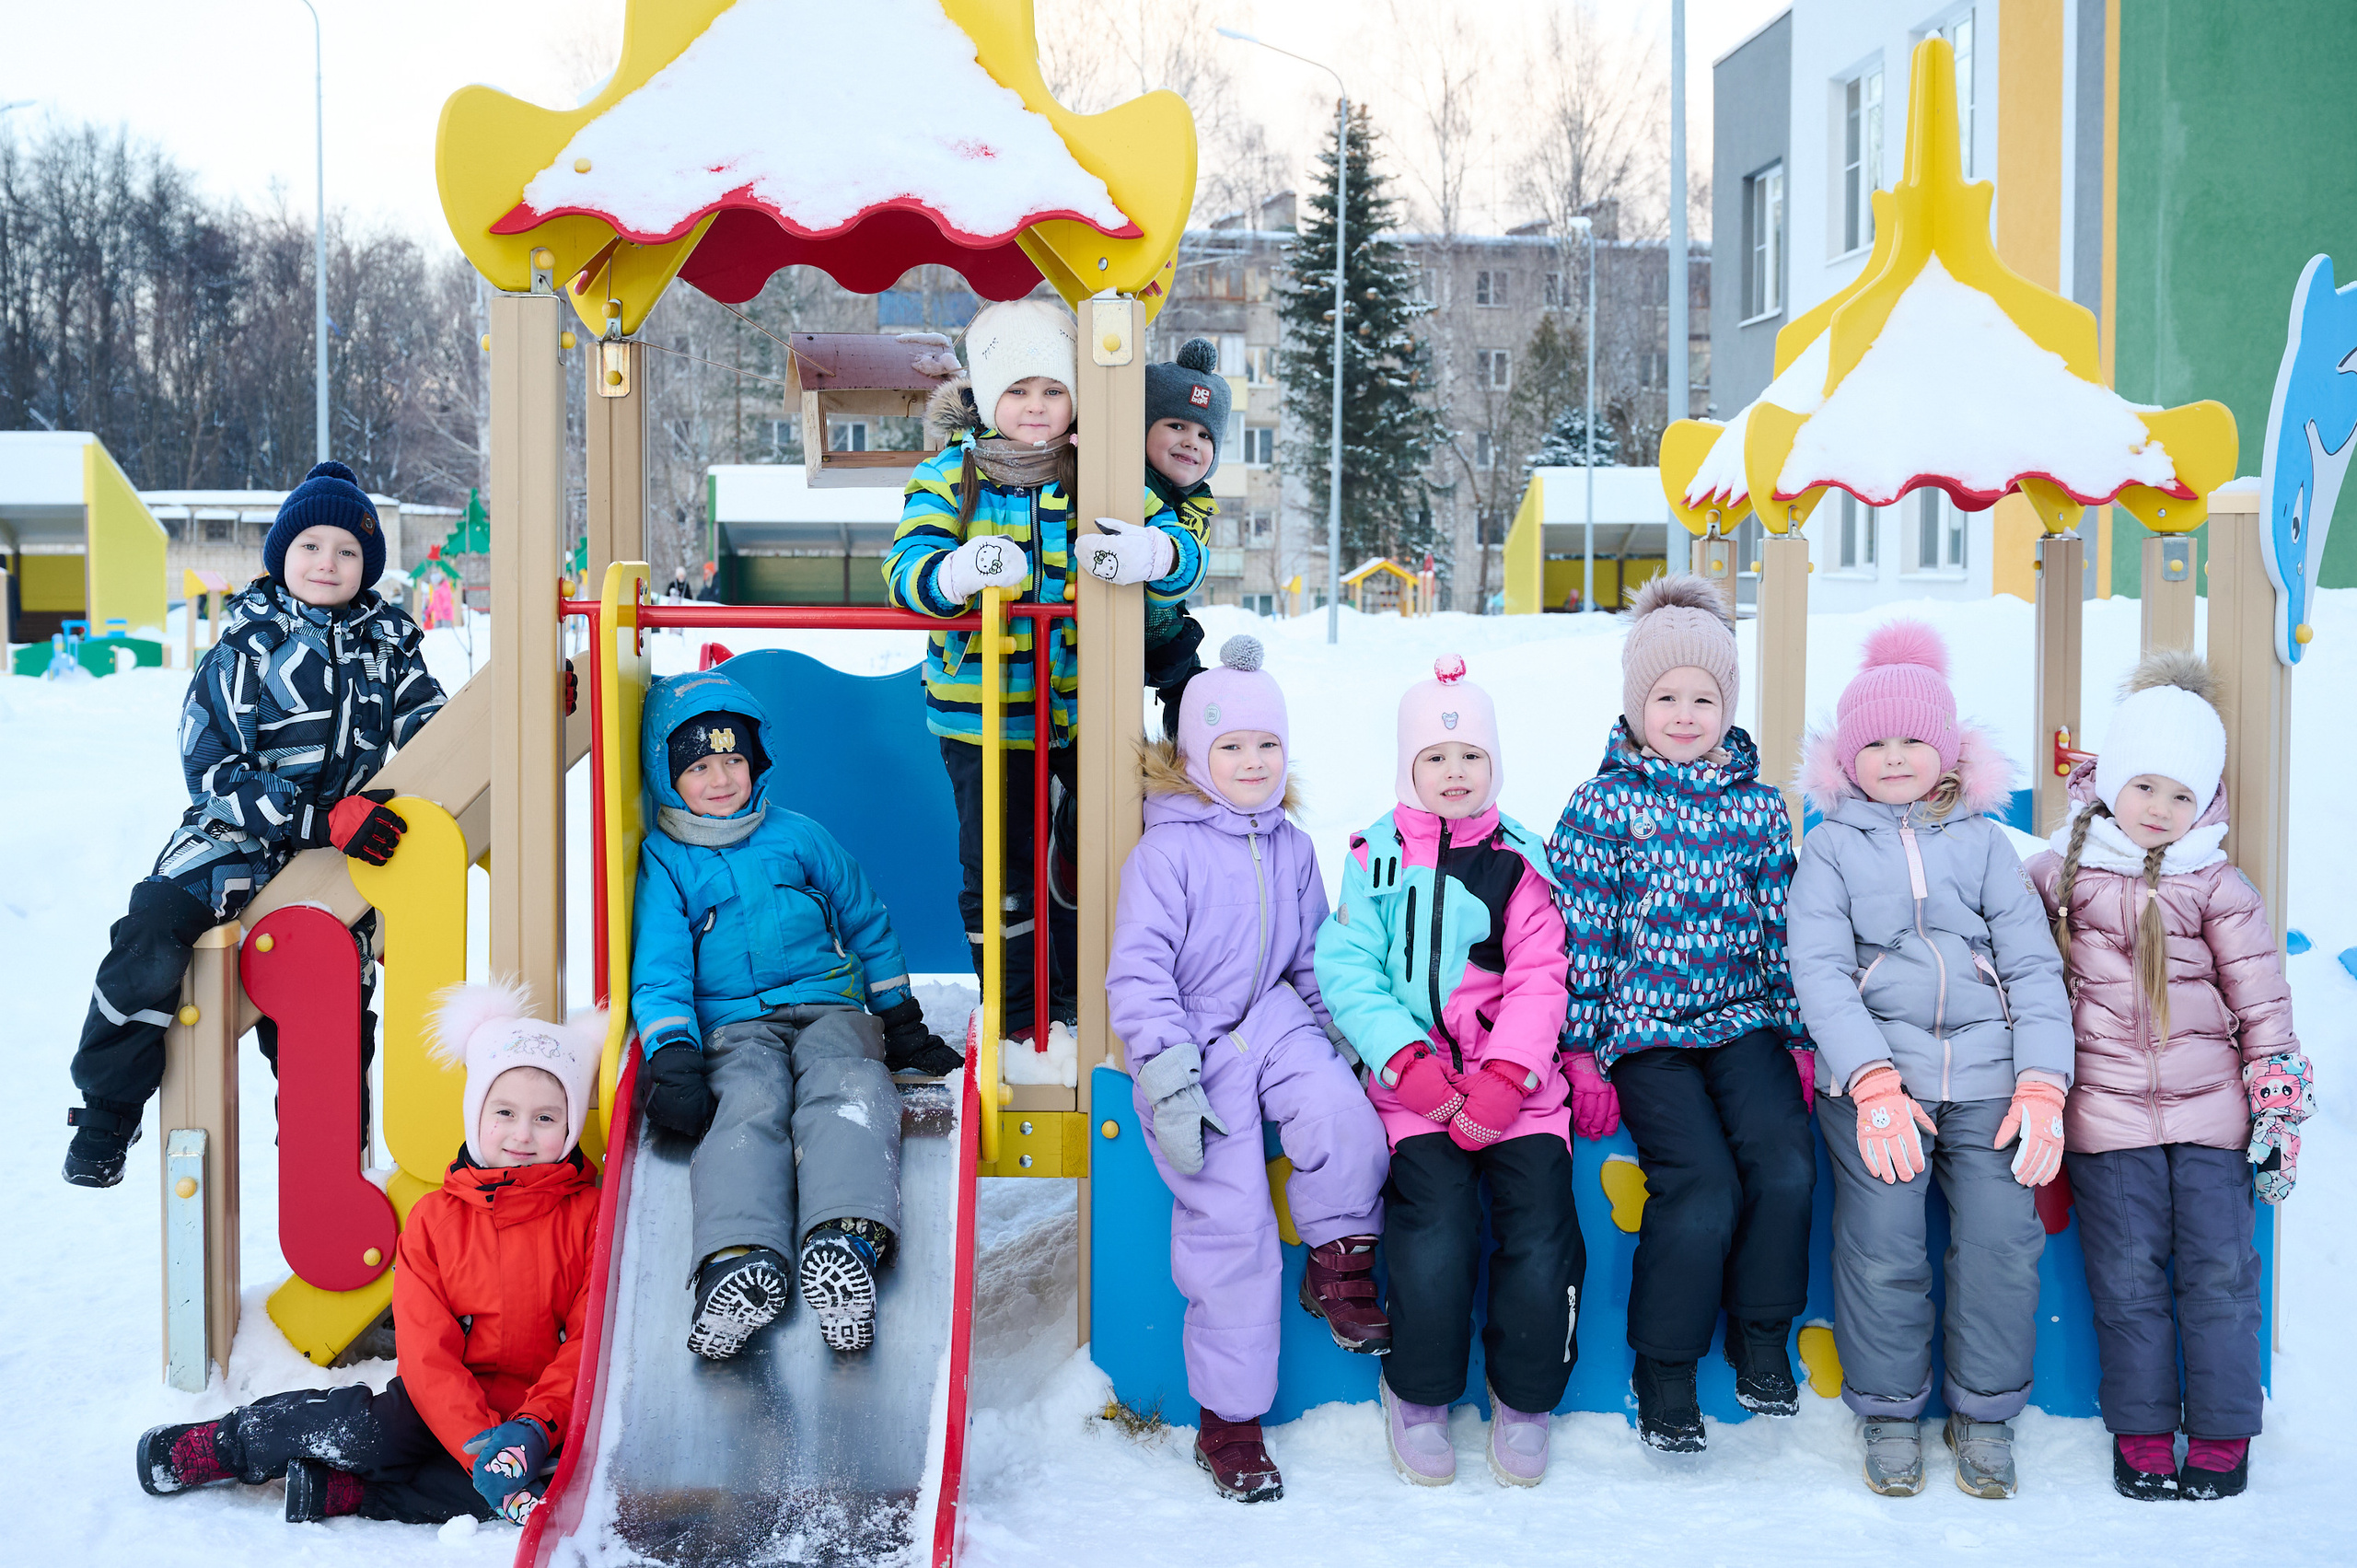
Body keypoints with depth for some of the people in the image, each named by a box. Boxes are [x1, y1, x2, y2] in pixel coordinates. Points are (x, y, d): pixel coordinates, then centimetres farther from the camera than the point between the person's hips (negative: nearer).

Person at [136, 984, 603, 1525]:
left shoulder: (588, 1216, -2)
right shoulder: (434, 1218, 1)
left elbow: (592, 1339, -7)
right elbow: (427, 1353, -7)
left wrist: (533, 1429, -22)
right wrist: (479, 1445, -21)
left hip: (550, 1416, -1)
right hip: (443, 1408, 1)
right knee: (366, 1429, -28)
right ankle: (225, 1445, 1)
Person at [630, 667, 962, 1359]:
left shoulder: (799, 837, 18)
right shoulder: (665, 863, 13)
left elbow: (867, 924, 27)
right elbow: (659, 973, 5)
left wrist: (902, 1023, 23)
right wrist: (673, 1060, -13)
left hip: (828, 1008, 1)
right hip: (733, 1029, -1)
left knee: (850, 1090, -35)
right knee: (749, 1107, -36)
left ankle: (845, 1240, -59)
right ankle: (741, 1260, -60)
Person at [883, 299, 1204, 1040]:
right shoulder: (949, 475, -4)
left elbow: (1181, 551, -10)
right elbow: (906, 569, -16)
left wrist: (1148, 552, -36)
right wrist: (958, 572, -40)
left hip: (1086, 709, 2)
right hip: (983, 714, -1)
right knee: (997, 870, 6)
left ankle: (1079, 1005, 34)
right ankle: (1015, 1021, 22)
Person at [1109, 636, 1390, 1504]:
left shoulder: (1293, 849, 10)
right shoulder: (1166, 852, -9)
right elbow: (1137, 970, -12)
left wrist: (1338, 1029, 8)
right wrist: (1169, 1080, -18)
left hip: (1275, 1025, 4)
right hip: (1197, 1045, -4)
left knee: (1348, 1121, -28)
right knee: (1229, 1223, -7)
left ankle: (1338, 1261, 2)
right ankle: (1229, 1418, 8)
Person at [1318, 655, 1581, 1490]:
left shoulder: (1522, 863, 10)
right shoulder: (1375, 857, 9)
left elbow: (1539, 981, 3)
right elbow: (1347, 969, 1)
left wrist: (1503, 1079, -12)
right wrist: (1411, 1064, -12)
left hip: (1516, 1078, 1)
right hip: (1414, 1077, -1)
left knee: (1539, 1224, -18)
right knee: (1436, 1217, -23)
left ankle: (1525, 1397, 8)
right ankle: (1418, 1394, 2)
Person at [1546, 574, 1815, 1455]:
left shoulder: (1758, 806, 11)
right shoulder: (1604, 804, 1)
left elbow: (1781, 928, 16)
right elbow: (1579, 934, -1)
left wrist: (1798, 1041, 12)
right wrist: (1581, 1053, -5)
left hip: (1743, 1021, 3)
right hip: (1644, 1028, -3)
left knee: (1786, 1167, -21)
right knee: (1702, 1189, -21)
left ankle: (1761, 1341, 3)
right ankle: (1662, 1374, -2)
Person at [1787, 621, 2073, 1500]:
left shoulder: (1982, 841, 14)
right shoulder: (1830, 844, 10)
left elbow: (2034, 965, 9)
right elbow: (1818, 968, -1)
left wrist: (2042, 1088, -4)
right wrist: (1873, 1084, -13)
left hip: (1986, 1072, 2)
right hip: (1873, 1072, -1)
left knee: (2002, 1236, -11)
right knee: (1883, 1243, -13)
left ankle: (1984, 1410, 11)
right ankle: (1888, 1409, 9)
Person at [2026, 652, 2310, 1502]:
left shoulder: (2218, 887, 1)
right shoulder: (2060, 873, 3)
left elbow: (2262, 999, 4)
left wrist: (2279, 1105, 1)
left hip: (2210, 1109, 0)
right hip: (2105, 1112, 0)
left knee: (2219, 1271, 3)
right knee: (2128, 1278, 5)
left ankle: (2222, 1434, 15)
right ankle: (2142, 1432, 16)